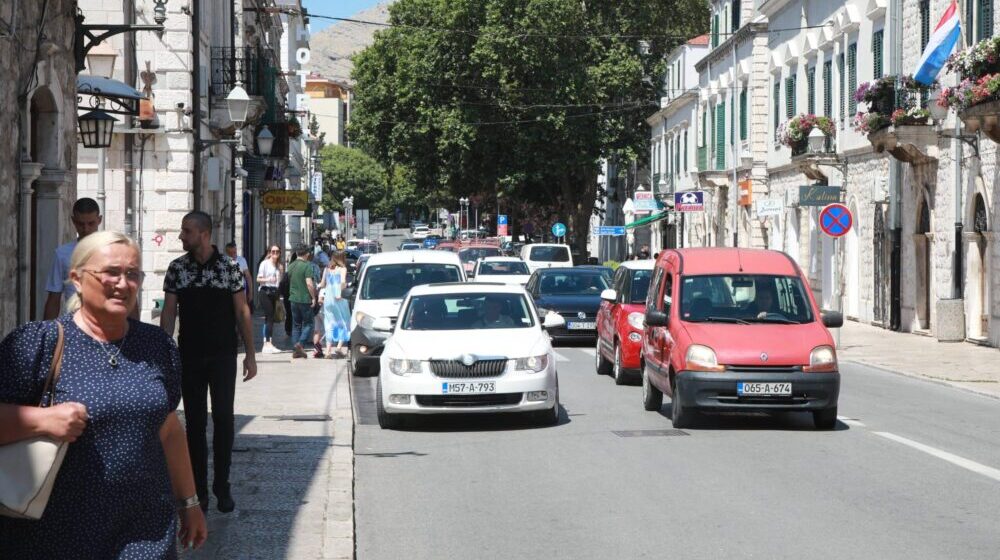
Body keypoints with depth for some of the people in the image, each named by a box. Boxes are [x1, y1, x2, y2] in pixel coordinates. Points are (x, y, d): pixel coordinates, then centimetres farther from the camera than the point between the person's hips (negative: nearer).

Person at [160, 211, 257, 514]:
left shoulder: (229, 267, -2)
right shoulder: (177, 268, 2)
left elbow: (242, 313, 2)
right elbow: (168, 313, 4)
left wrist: (250, 354, -1)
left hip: (223, 356, -1)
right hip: (190, 357, 2)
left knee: (223, 418, -5)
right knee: (195, 423, 4)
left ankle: (222, 487, 5)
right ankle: (199, 490, 10)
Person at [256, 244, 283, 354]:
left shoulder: (280, 266, 15)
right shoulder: (265, 263, -1)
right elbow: (258, 279, -6)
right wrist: (268, 279, -21)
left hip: (274, 293, 6)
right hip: (265, 292, -6)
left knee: (270, 318, 5)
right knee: (269, 317, -14)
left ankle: (267, 344, 8)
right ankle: (268, 343, -17)